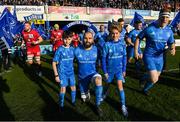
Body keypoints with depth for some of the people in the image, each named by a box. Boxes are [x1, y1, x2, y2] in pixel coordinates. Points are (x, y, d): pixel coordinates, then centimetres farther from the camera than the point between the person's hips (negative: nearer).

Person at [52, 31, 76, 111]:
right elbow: (54, 63, -10)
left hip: (71, 72, 4)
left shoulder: (72, 49, -1)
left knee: (73, 87, 14)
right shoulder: (60, 50, -13)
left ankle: (73, 101, 38)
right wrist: (56, 75, -11)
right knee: (63, 89, -2)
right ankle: (61, 105, 19)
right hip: (62, 73, -4)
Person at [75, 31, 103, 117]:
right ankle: (86, 90, 54)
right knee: (85, 99, 16)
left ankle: (97, 105, -21)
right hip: (82, 76, 2)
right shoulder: (77, 50, -15)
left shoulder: (96, 49, -13)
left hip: (93, 73, -1)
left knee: (98, 80, -39)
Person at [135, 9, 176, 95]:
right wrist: (136, 52, -8)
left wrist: (172, 49, -17)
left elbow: (171, 43, 7)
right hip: (149, 56, -6)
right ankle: (145, 89, 20)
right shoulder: (149, 29, -17)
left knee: (155, 78, 21)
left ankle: (142, 78, 53)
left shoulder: (169, 30, -2)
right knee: (154, 79, -14)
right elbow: (138, 38, -6)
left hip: (159, 57, 6)